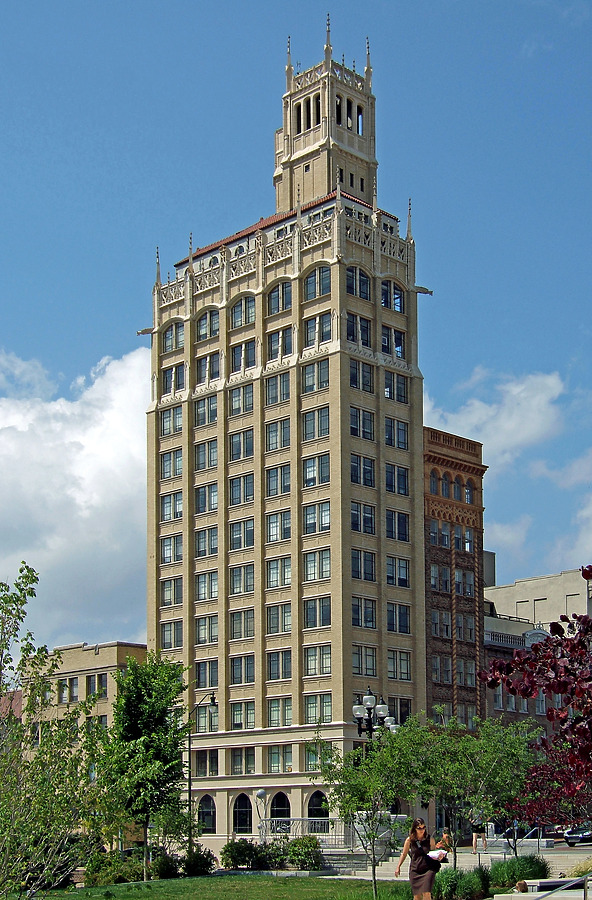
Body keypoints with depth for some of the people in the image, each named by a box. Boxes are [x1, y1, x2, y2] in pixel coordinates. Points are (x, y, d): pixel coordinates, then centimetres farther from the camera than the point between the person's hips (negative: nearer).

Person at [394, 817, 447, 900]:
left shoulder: (430, 839, -1)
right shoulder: (410, 840, 1)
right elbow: (403, 854, 12)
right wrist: (398, 867, 9)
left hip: (428, 870, -1)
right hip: (415, 871, 1)